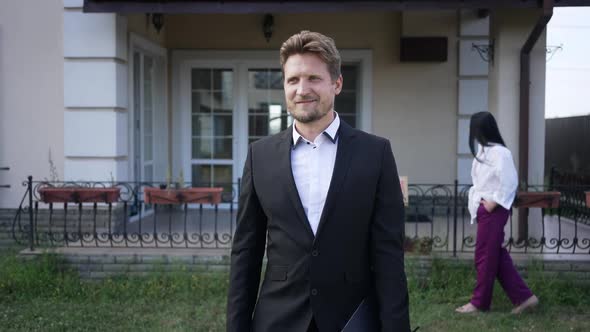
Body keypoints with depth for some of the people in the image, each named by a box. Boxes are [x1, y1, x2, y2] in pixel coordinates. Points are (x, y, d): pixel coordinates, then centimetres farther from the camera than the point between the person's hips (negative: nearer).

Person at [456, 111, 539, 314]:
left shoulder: (499, 152, -17)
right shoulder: (484, 151, 12)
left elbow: (510, 181, -22)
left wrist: (494, 203, -16)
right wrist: (477, 203, 9)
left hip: (493, 211, -9)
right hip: (484, 209, 9)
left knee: (485, 257, 2)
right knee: (497, 256, 12)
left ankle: (479, 302, 15)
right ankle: (523, 297, 19)